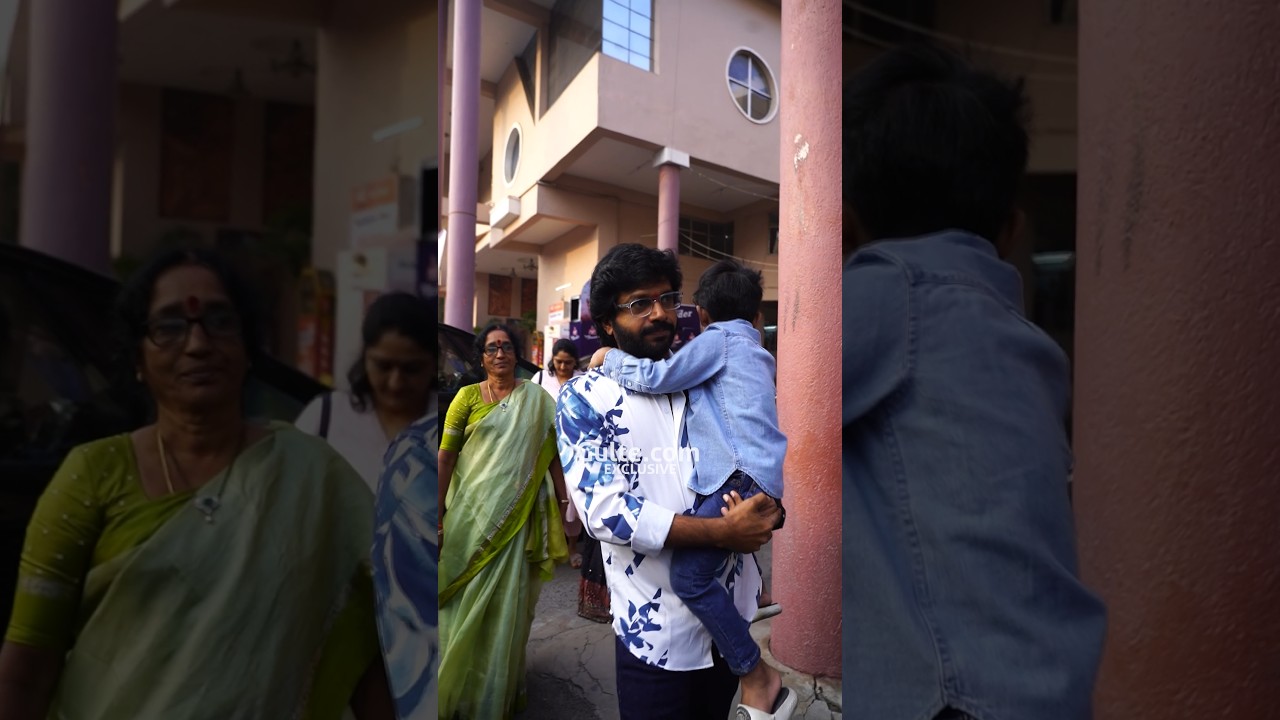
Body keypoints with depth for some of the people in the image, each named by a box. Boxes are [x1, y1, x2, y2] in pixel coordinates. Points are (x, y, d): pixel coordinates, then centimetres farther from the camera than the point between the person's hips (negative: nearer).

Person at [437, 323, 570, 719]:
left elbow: (552, 455, 4)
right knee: (468, 603, 8)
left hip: (518, 516, 1)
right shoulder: (467, 396, 0)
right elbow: (446, 456, -2)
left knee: (509, 603, 7)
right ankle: (460, 686, 28)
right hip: (472, 512, 0)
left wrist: (563, 504, -1)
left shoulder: (538, 400, 4)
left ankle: (501, 688, 27)